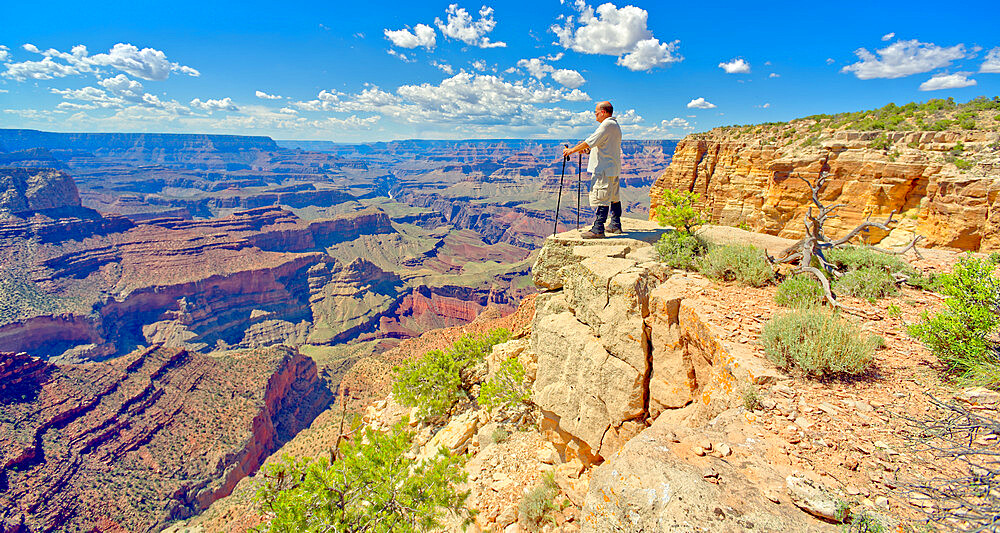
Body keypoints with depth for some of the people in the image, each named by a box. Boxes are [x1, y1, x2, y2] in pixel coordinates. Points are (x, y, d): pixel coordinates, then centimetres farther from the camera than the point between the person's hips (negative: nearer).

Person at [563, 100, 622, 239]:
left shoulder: (607, 125, -13)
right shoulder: (615, 125, 18)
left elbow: (591, 142, -16)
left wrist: (572, 150, -10)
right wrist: (587, 149, 25)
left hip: (604, 169, -11)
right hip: (613, 168, 11)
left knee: (601, 198, -11)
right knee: (614, 197, 15)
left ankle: (598, 230, -11)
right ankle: (615, 225, 23)